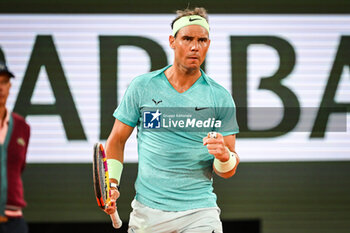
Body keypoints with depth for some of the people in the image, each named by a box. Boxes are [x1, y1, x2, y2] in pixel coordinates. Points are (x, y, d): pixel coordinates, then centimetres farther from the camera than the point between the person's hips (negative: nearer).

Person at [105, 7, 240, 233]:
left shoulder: (220, 97, 1)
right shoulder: (142, 87, 2)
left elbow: (228, 171, 4)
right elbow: (116, 140, 9)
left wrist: (224, 156, -18)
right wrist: (112, 183, -5)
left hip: (199, 212, 0)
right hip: (147, 212, 1)